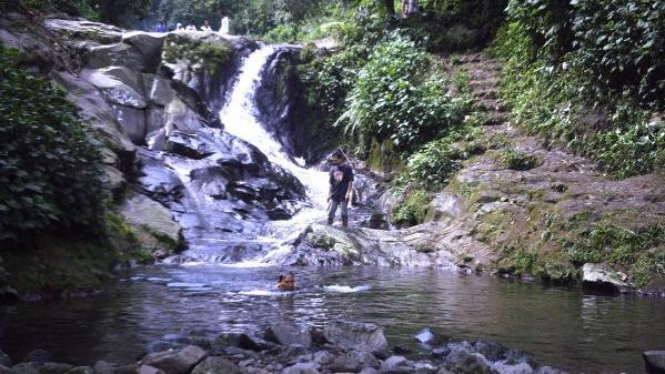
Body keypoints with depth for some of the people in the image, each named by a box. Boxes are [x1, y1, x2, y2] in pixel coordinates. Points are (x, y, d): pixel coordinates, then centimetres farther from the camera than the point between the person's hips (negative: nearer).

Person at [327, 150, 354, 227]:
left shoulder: (347, 168, -6)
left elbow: (350, 182, -7)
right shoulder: (333, 169, 6)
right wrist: (329, 194, 10)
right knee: (330, 213, 5)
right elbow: (331, 183, 12)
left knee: (344, 213, 3)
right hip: (334, 195, 4)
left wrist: (348, 193, -13)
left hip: (343, 195, -4)